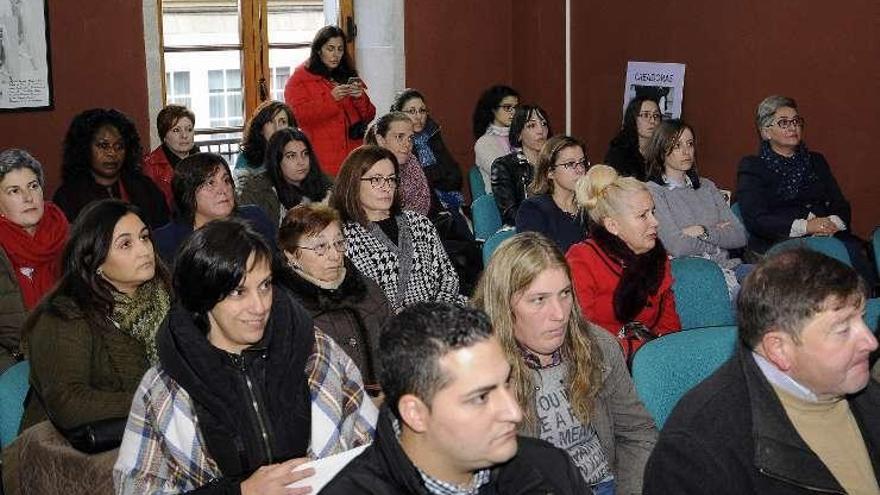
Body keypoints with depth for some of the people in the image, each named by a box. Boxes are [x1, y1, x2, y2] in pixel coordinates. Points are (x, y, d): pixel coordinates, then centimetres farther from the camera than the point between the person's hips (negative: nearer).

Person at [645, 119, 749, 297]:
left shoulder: (706, 186, 20)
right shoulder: (653, 191, 0)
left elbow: (740, 237, 11)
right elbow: (678, 248, -11)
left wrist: (704, 232, -5)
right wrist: (718, 232, 4)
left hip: (725, 266, 6)